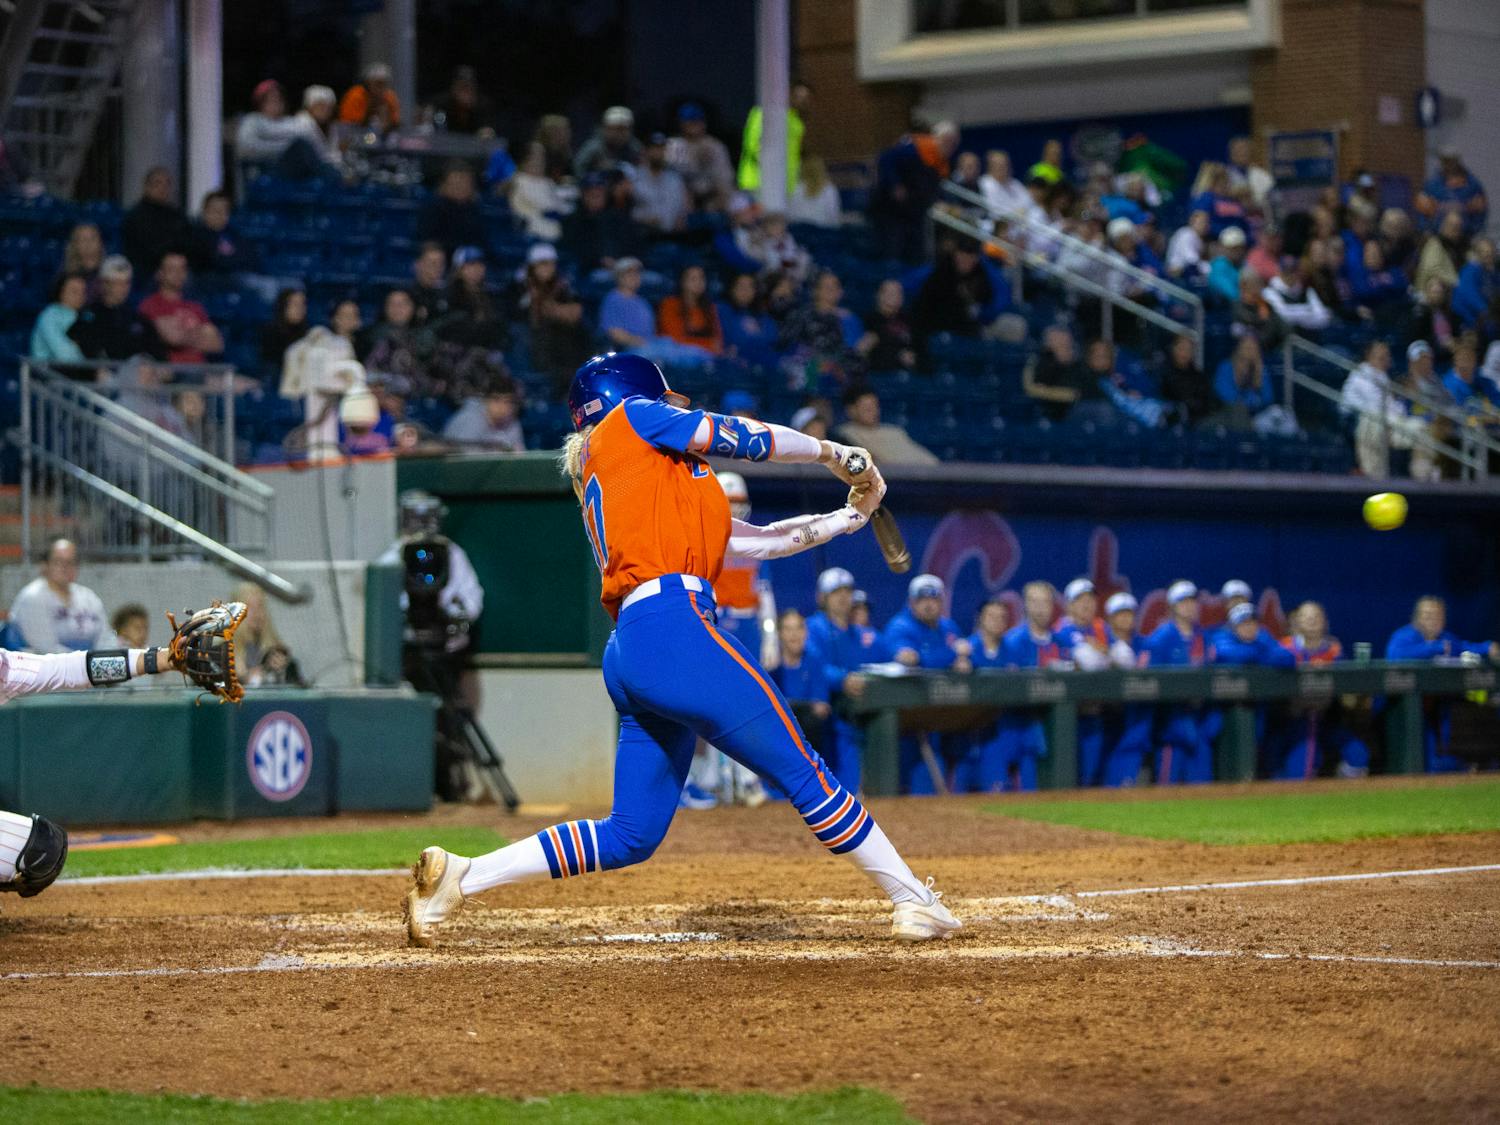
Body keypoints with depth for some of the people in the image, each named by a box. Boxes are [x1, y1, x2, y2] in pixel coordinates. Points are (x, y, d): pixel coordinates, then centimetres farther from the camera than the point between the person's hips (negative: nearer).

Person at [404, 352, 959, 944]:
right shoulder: (632, 420, 11)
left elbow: (745, 539, 31)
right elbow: (745, 439, 10)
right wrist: (831, 452, 26)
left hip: (628, 652, 9)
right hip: (673, 626, -9)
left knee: (630, 835, 7)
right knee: (804, 773, -6)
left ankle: (458, 876, 4)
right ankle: (916, 900, -4)